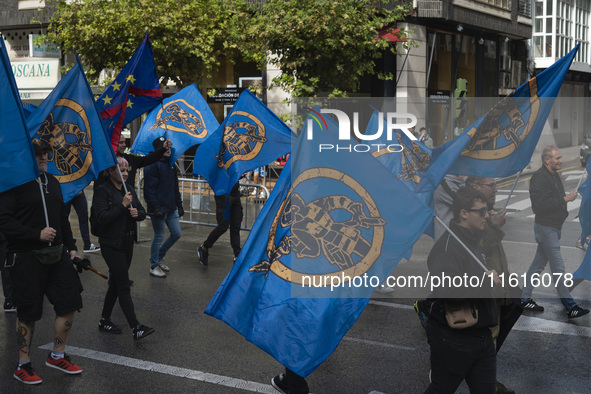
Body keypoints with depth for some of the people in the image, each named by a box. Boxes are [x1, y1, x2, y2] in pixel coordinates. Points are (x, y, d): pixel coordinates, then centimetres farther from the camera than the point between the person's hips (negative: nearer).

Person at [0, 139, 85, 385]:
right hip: (27, 258, -7)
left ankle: (57, 356, 26)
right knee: (27, 313, 3)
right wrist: (37, 234, -23)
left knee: (69, 304, 7)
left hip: (57, 254, 7)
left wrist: (71, 247, 15)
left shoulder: (51, 181, 13)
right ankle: (23, 366, 19)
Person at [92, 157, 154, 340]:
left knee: (116, 284, 15)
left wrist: (137, 213, -9)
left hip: (127, 243, 8)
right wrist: (123, 205, -21)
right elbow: (102, 218, -20)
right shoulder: (102, 191, -11)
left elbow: (143, 213, 13)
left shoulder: (129, 189, 11)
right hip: (112, 245, -8)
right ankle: (136, 328, -12)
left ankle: (104, 320, 28)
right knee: (124, 287, -9)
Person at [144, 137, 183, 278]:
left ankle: (159, 256, 30)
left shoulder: (170, 164, 13)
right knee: (159, 237, 1)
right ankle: (154, 267, 16)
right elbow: (150, 189, -17)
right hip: (159, 209, -8)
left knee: (176, 234, 11)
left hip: (171, 208, 8)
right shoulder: (152, 165, -13)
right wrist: (156, 208, -22)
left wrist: (179, 205, 17)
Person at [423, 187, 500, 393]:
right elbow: (446, 290, -35)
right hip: (452, 339, -9)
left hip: (482, 335, 9)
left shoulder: (475, 243, 14)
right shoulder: (447, 247, -19)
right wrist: (486, 281, -24)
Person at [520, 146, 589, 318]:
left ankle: (525, 299, 22)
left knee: (538, 264, 14)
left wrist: (563, 210, 10)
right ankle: (570, 307, -1)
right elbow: (539, 205, -27)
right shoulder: (539, 178, -18)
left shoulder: (554, 175, 13)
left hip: (554, 227, 10)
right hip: (546, 228, -10)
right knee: (558, 268, -6)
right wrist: (565, 199, -24)